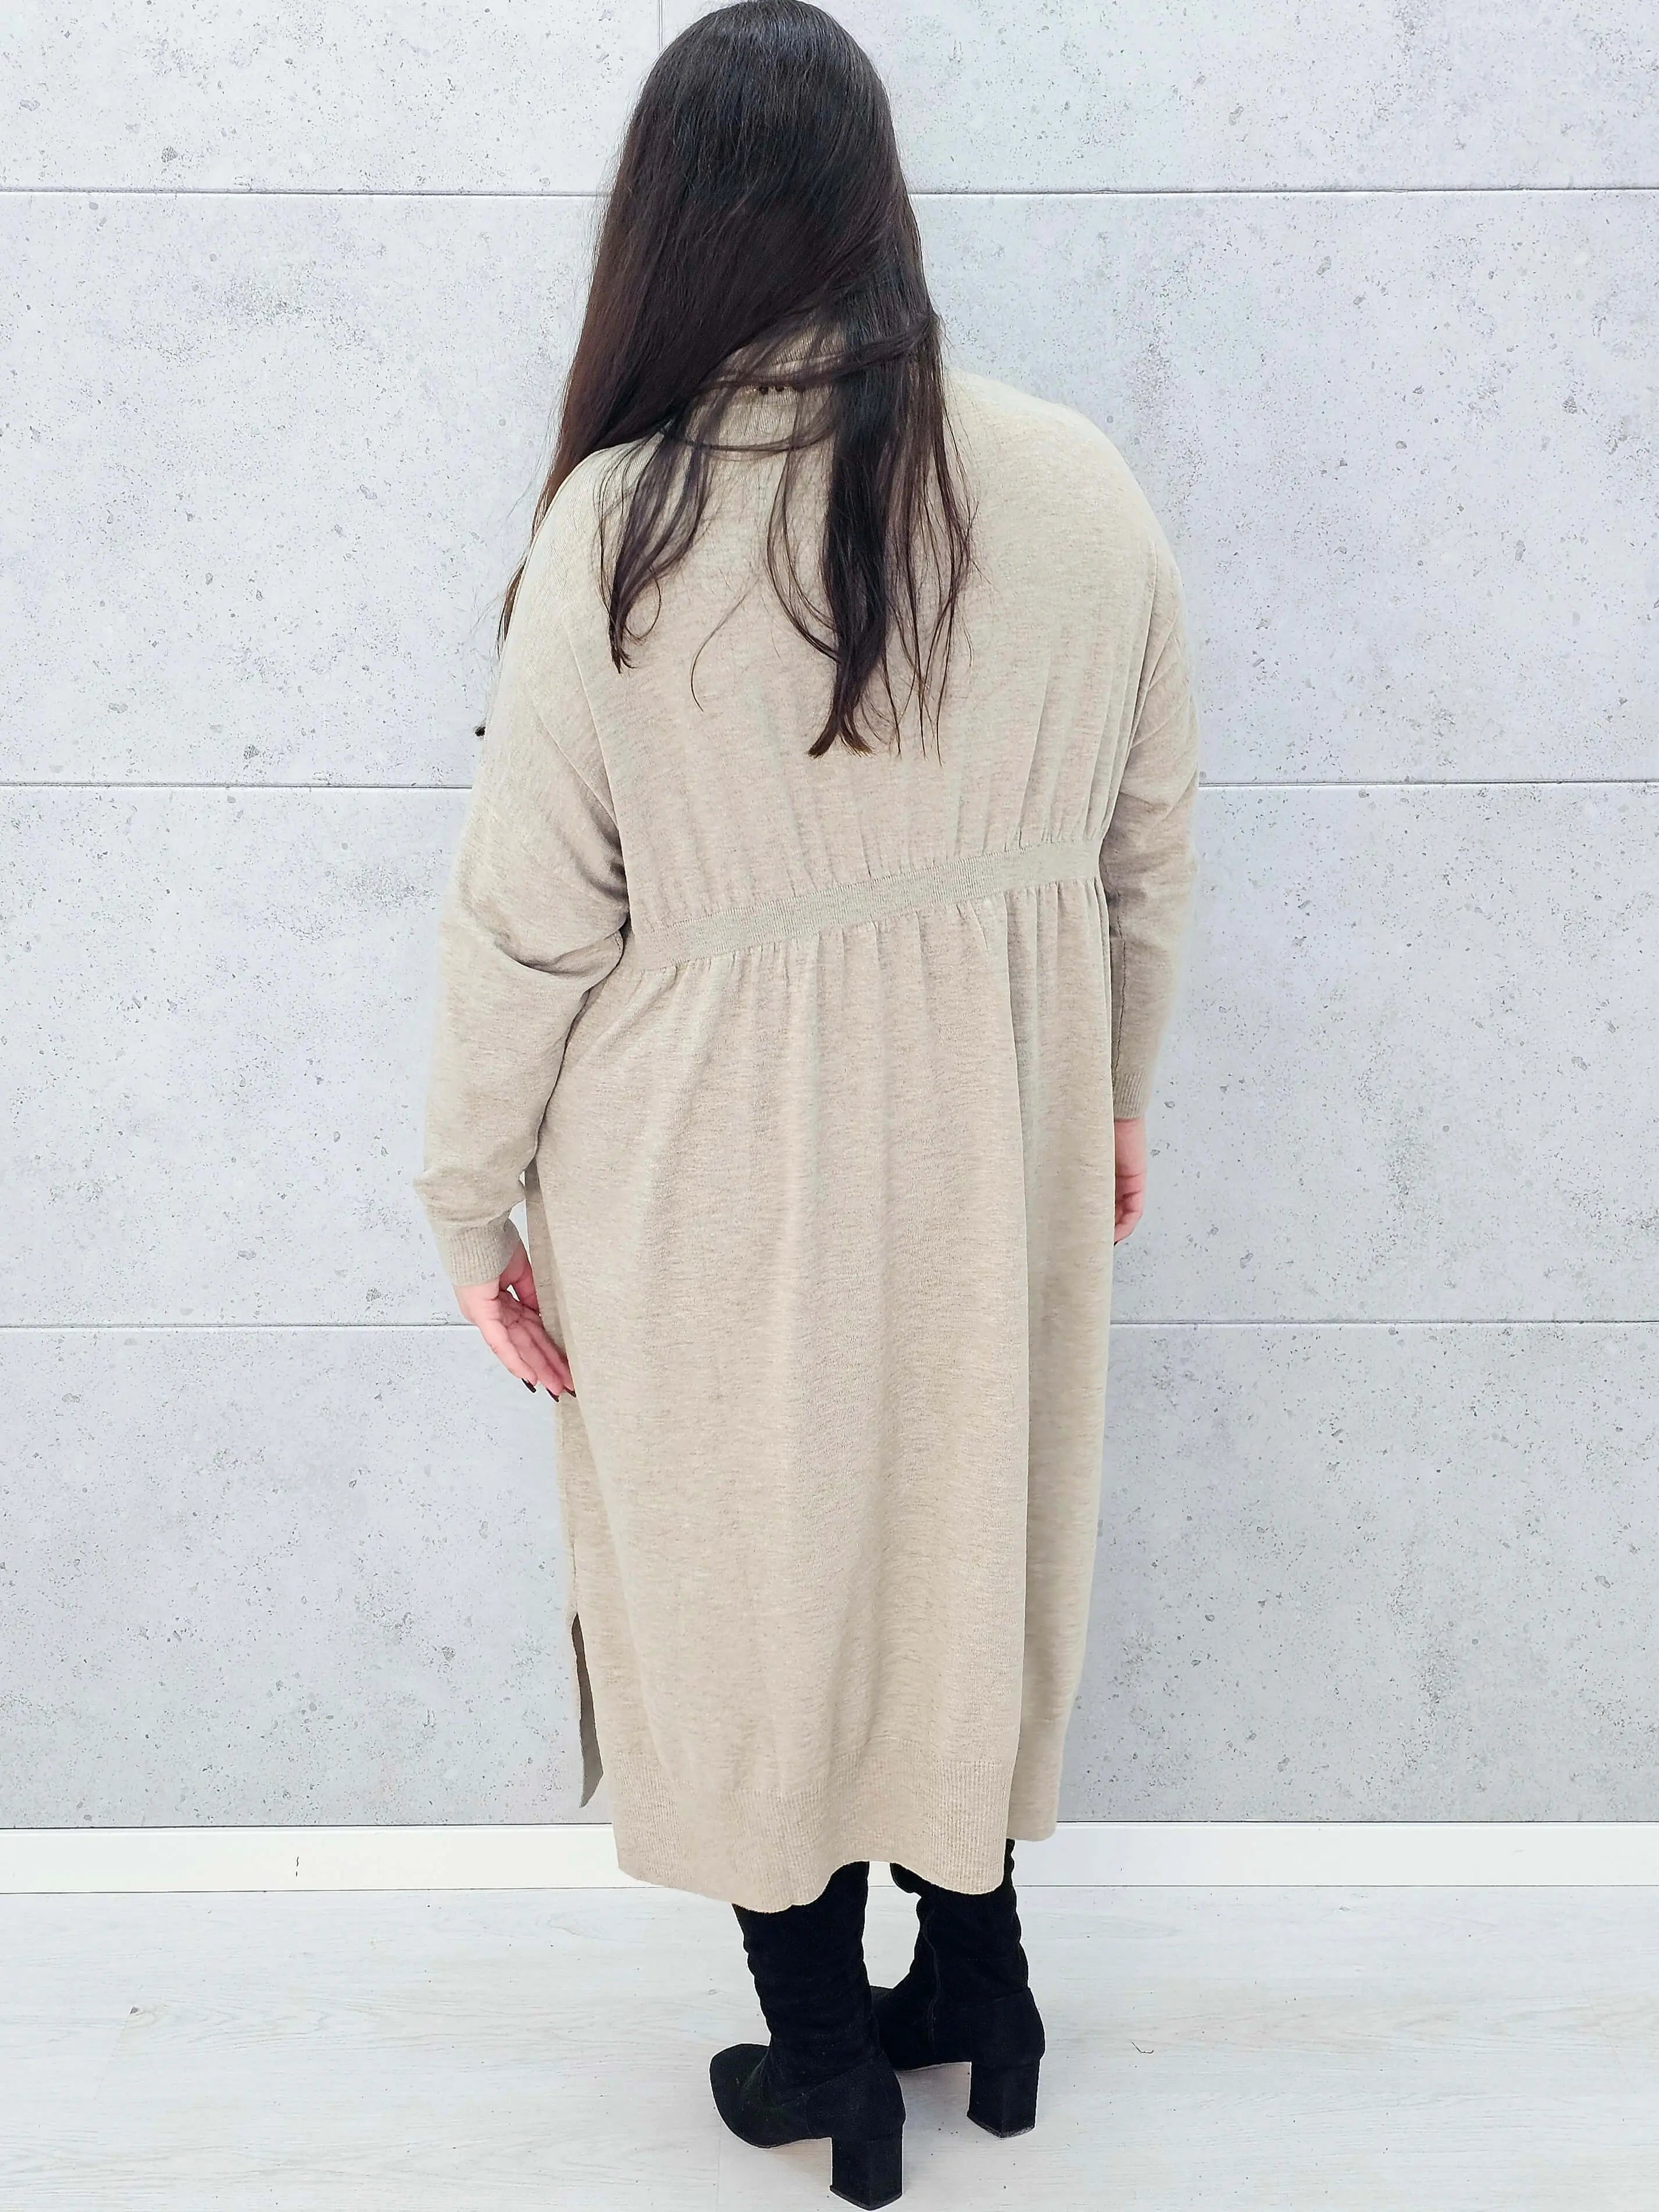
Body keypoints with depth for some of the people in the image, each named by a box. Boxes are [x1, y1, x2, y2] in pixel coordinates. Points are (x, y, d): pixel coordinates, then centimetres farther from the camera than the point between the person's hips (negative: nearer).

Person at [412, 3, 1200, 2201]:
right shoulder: (1083, 490, -8)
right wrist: (1112, 1100, 17)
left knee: (757, 1576, 17)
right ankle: (979, 1984, 42)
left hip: (719, 1188, -3)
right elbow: (1148, 844, 2)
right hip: (996, 1158, 4)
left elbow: (527, 912, -13)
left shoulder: (623, 527, -19)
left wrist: (477, 1205, 1)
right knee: (967, 1533, 22)